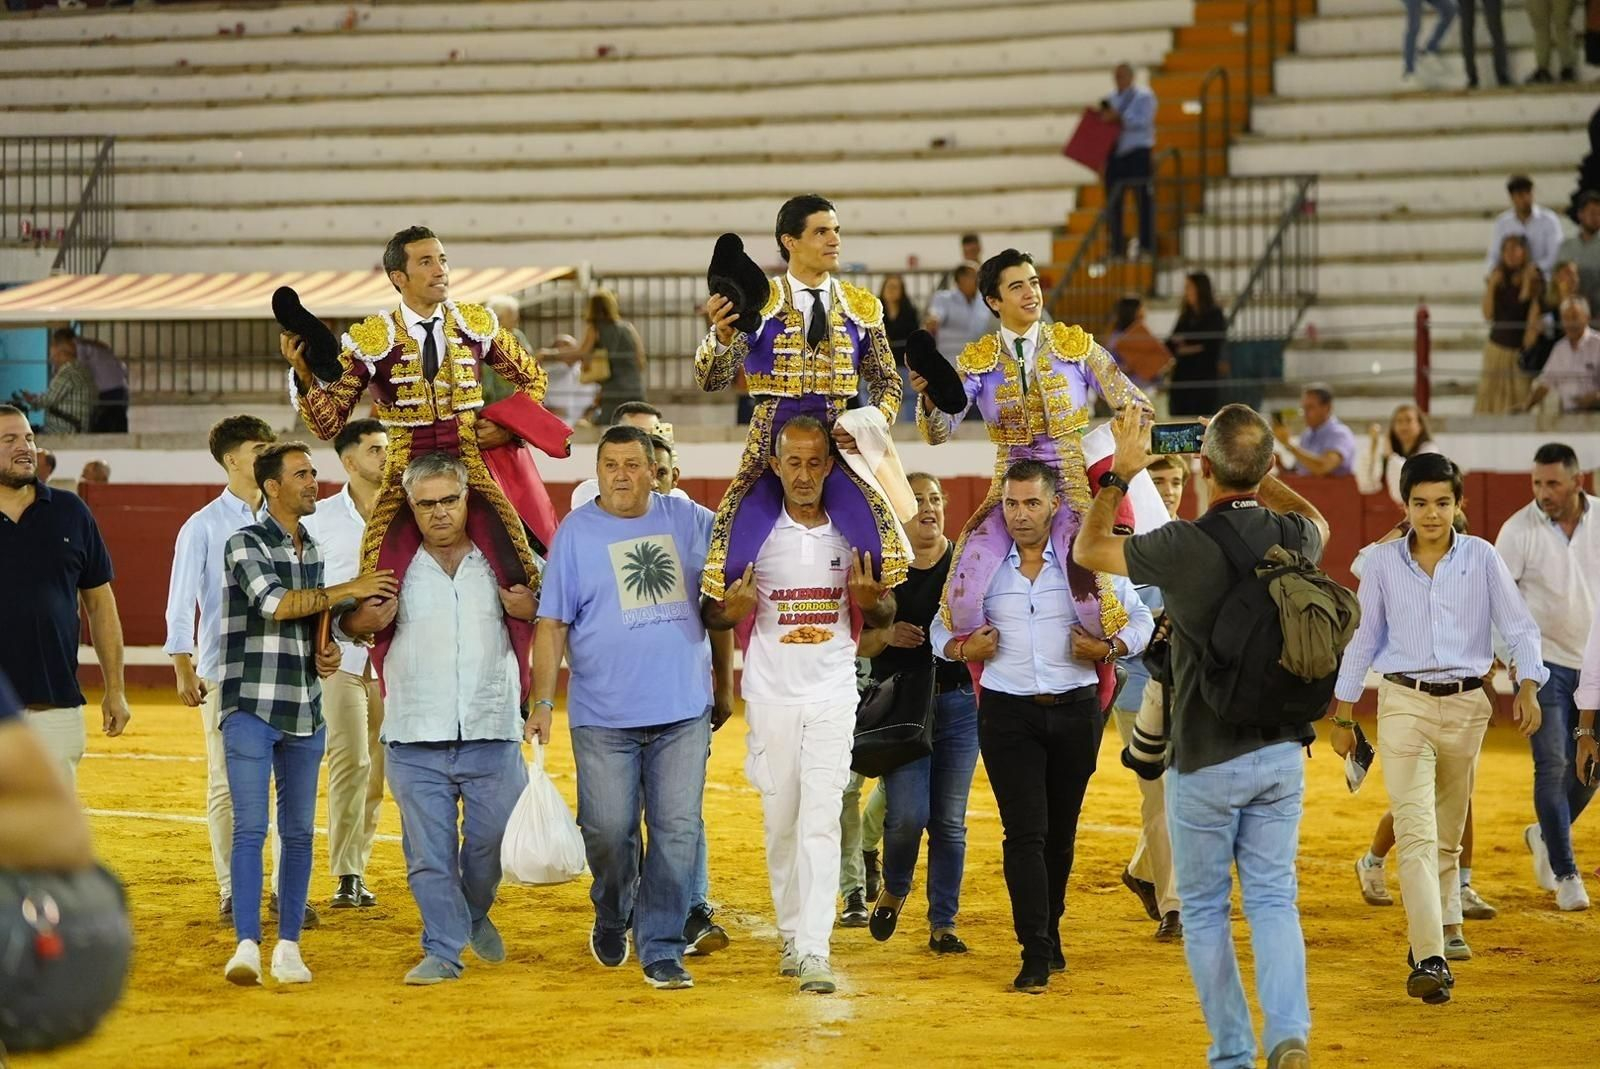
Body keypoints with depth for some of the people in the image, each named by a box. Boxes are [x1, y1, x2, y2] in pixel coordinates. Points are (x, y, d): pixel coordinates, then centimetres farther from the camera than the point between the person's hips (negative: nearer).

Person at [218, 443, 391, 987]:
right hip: (251, 708, -6)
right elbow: (274, 603, -21)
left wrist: (327, 653, 5)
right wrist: (348, 590, -20)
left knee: (299, 832, 5)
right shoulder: (245, 544, -7)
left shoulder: (312, 549, 14)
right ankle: (247, 944, -12)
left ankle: (288, 946, 10)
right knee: (250, 828, -11)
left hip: (304, 712, 6)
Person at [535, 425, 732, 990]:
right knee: (608, 831, 2)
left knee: (677, 831, -3)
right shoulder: (575, 532, 1)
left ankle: (661, 949, 3)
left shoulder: (691, 523, 7)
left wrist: (724, 685, 12)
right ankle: (612, 919, 30)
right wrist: (543, 701, -8)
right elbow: (552, 624, -1)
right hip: (603, 716, -1)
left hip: (684, 711, 1)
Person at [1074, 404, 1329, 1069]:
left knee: (1204, 909, 10)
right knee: (1273, 900, 8)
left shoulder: (1182, 546, -18)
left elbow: (1088, 550, 1)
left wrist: (1121, 474, 9)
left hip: (1205, 760, -4)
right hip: (1281, 752, 4)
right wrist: (1257, 472, 27)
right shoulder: (1291, 537, -4)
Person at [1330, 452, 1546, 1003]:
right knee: (1416, 832, -13)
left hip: (1466, 704, 1)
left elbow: (1519, 627, 0)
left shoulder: (1481, 558, 2)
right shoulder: (1384, 563, 2)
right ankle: (1430, 959, -22)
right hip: (1404, 703, -1)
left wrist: (1528, 686, -16)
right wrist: (1343, 715, 9)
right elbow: (1361, 639, 8)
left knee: (1448, 832, 12)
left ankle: (1446, 925, 32)